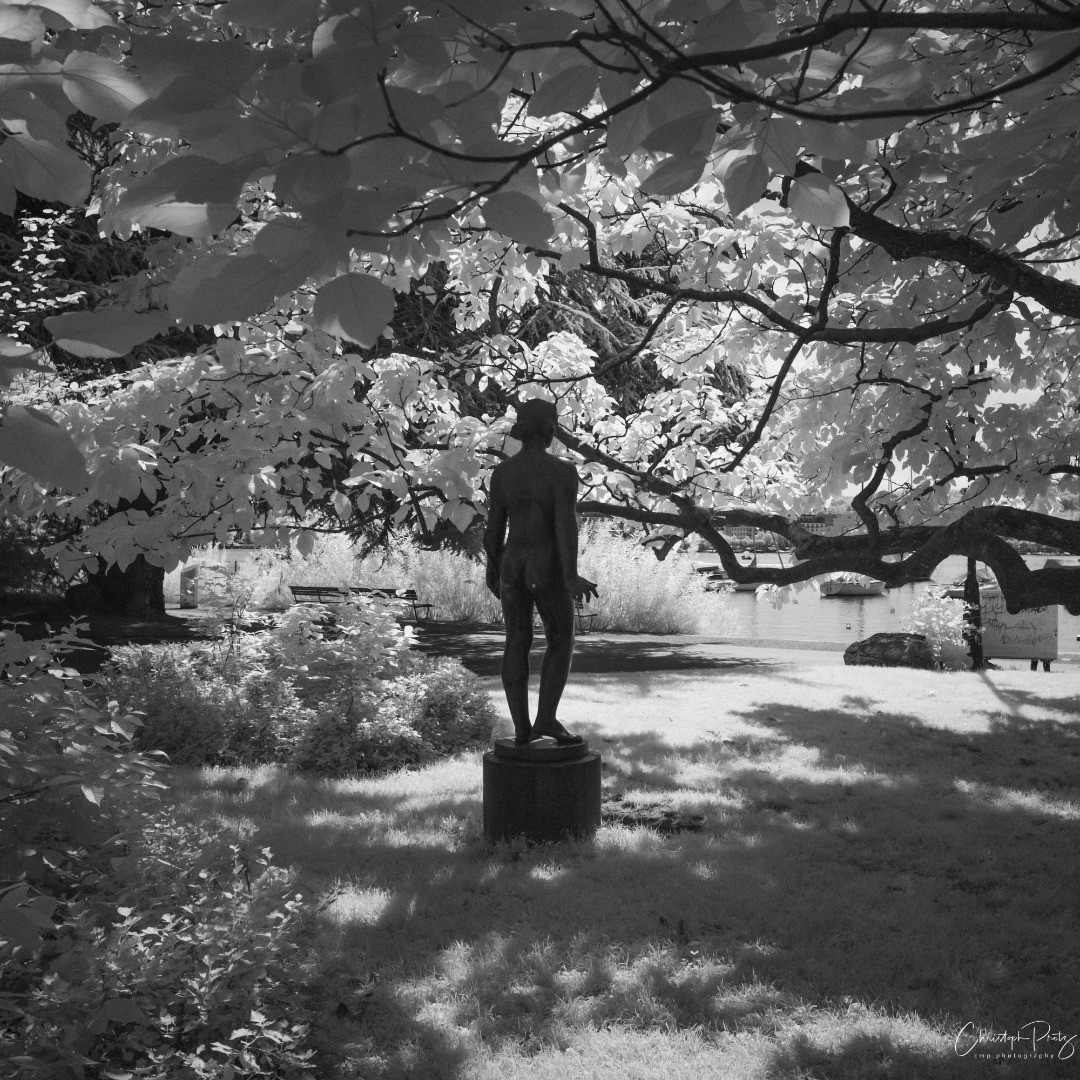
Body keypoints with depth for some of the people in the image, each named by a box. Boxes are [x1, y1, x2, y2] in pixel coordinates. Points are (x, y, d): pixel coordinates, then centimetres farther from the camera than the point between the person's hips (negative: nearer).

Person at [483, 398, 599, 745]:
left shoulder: (501, 472, 1)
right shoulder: (562, 470, -11)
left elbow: (495, 526, 4)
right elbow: (566, 523, -19)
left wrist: (493, 569, 16)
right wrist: (571, 577, -22)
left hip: (512, 566, 4)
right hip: (548, 568, -4)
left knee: (517, 645, 10)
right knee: (560, 642, 11)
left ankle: (522, 728, 10)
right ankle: (546, 717, 0)